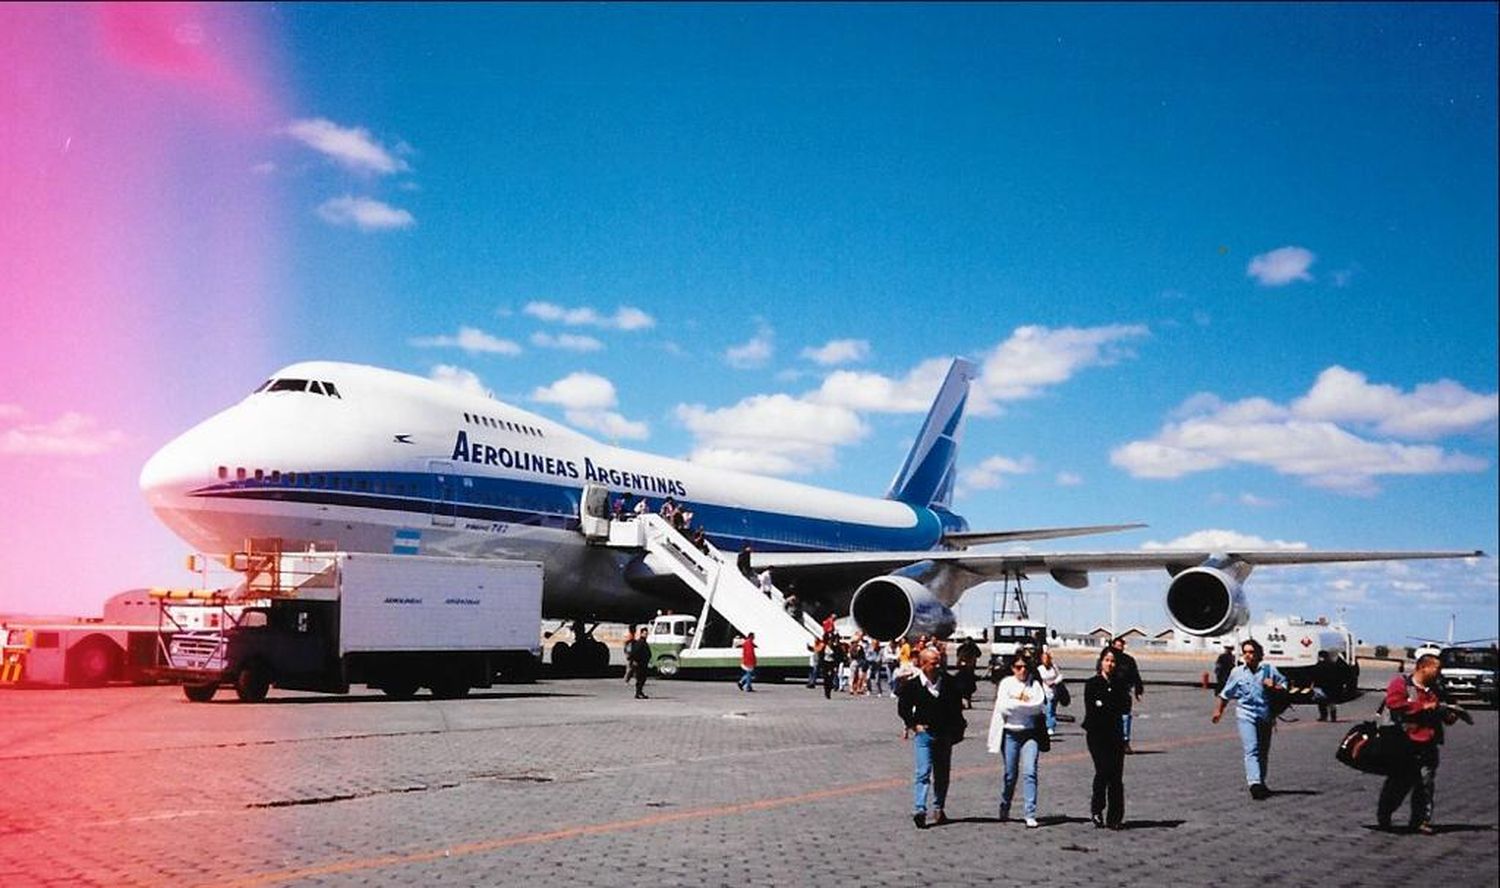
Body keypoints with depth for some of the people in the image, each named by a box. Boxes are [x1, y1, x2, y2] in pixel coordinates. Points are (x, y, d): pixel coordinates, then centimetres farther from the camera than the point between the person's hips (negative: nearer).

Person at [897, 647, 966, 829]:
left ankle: (938, 809, 24)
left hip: (944, 735, 4)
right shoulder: (913, 685, -7)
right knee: (922, 772, -12)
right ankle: (919, 810, -17)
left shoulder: (948, 683, 1)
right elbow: (903, 708, 2)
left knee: (942, 774, 11)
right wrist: (914, 725, -5)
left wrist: (957, 729, 7)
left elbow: (955, 707, 12)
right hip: (923, 733, -4)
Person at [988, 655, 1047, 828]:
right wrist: (1026, 704, -8)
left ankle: (1030, 815, -11)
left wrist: (1017, 704, -10)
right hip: (1010, 733, 0)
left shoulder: (1035, 684, 8)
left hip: (1030, 733, 0)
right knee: (1010, 773, 8)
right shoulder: (1006, 683, 4)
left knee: (1030, 772, -11)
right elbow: (1003, 706, -9)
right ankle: (1004, 809, 29)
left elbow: (1039, 705, -7)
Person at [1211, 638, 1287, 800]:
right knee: (1251, 750, -16)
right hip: (1246, 715, -2)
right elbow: (1225, 694, 17)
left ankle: (1261, 783, 27)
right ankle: (1254, 783, -27)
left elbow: (1285, 684, 10)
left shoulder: (1269, 670, 5)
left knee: (1263, 752, 11)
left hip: (1265, 715, 2)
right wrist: (1218, 710, 14)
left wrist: (1274, 687, -9)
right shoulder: (1237, 672, 7)